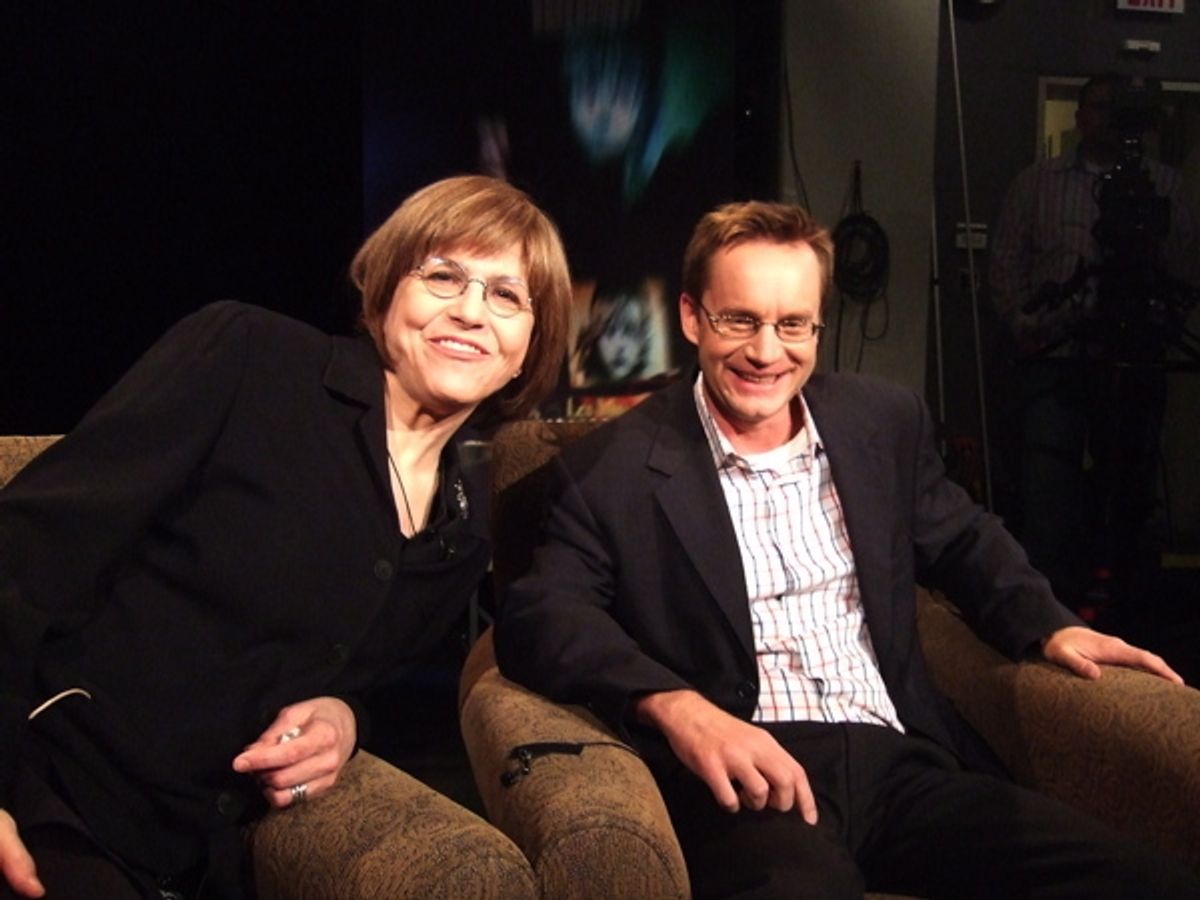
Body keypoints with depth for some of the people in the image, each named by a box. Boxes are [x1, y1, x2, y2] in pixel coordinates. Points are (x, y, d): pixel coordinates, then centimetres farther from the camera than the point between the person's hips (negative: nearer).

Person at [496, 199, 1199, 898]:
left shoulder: (886, 421, 15)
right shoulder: (613, 469, 1)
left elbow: (965, 543, 29)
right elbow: (540, 617, -8)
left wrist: (1049, 627, 10)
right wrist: (673, 703, -25)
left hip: (902, 762, 5)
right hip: (747, 781, -5)